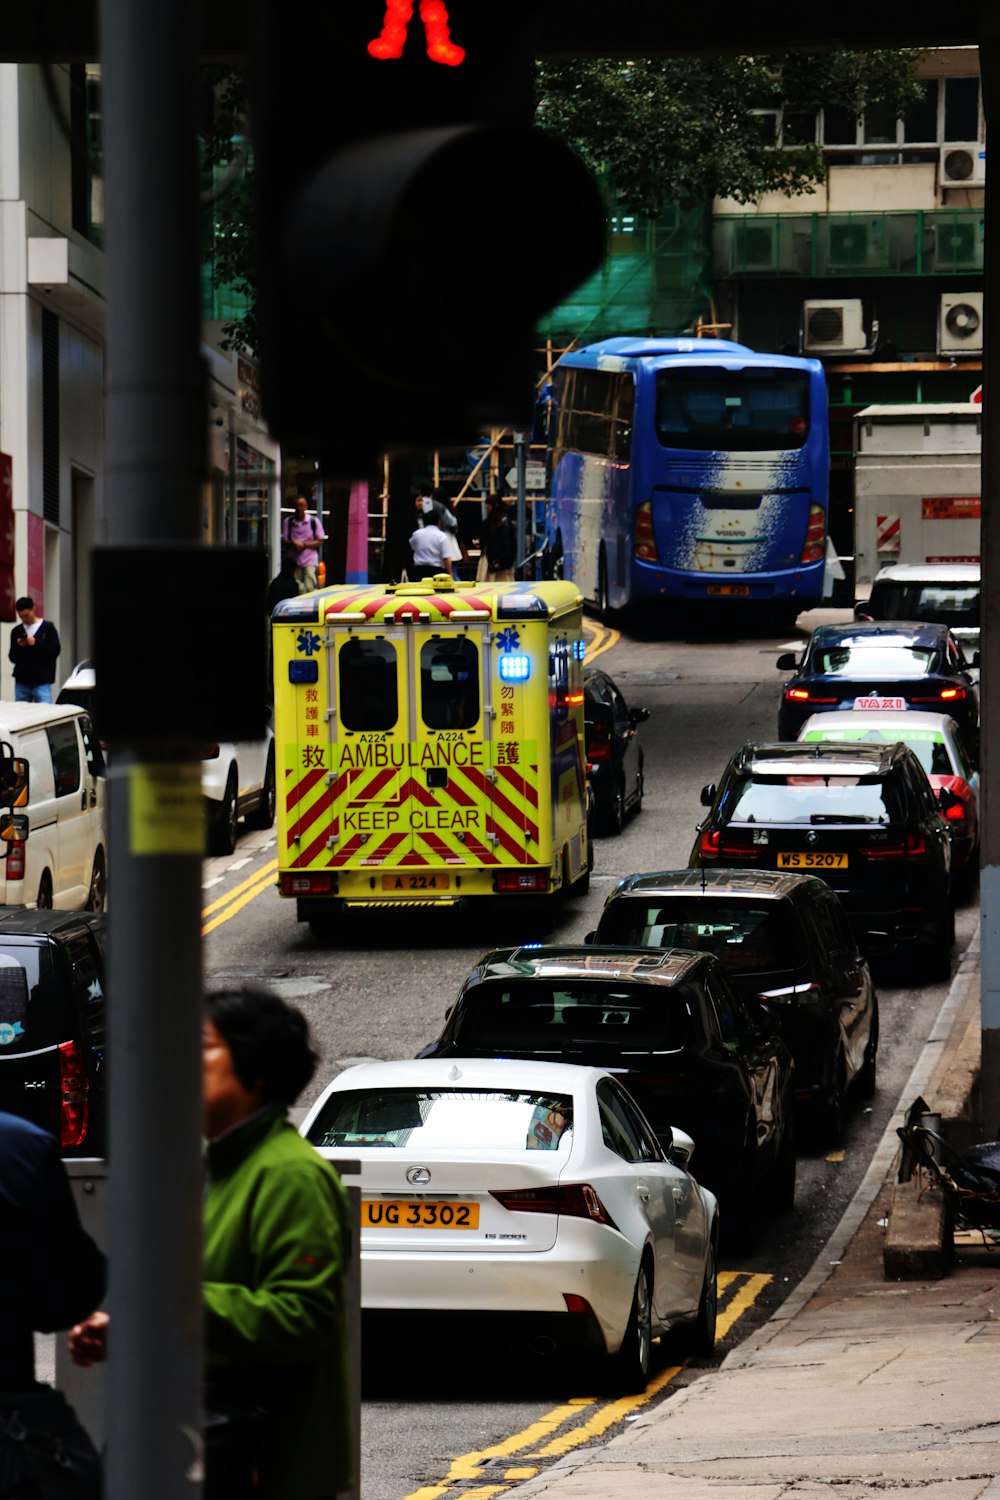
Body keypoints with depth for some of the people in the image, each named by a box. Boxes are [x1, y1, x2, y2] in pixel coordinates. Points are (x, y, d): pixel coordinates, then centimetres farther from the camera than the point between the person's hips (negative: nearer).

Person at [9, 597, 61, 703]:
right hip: (21, 682, 3)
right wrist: (19, 647, -8)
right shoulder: (16, 631, 11)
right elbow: (12, 657, 12)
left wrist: (36, 644, -15)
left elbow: (55, 651, -3)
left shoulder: (48, 628, 3)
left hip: (42, 682, -3)